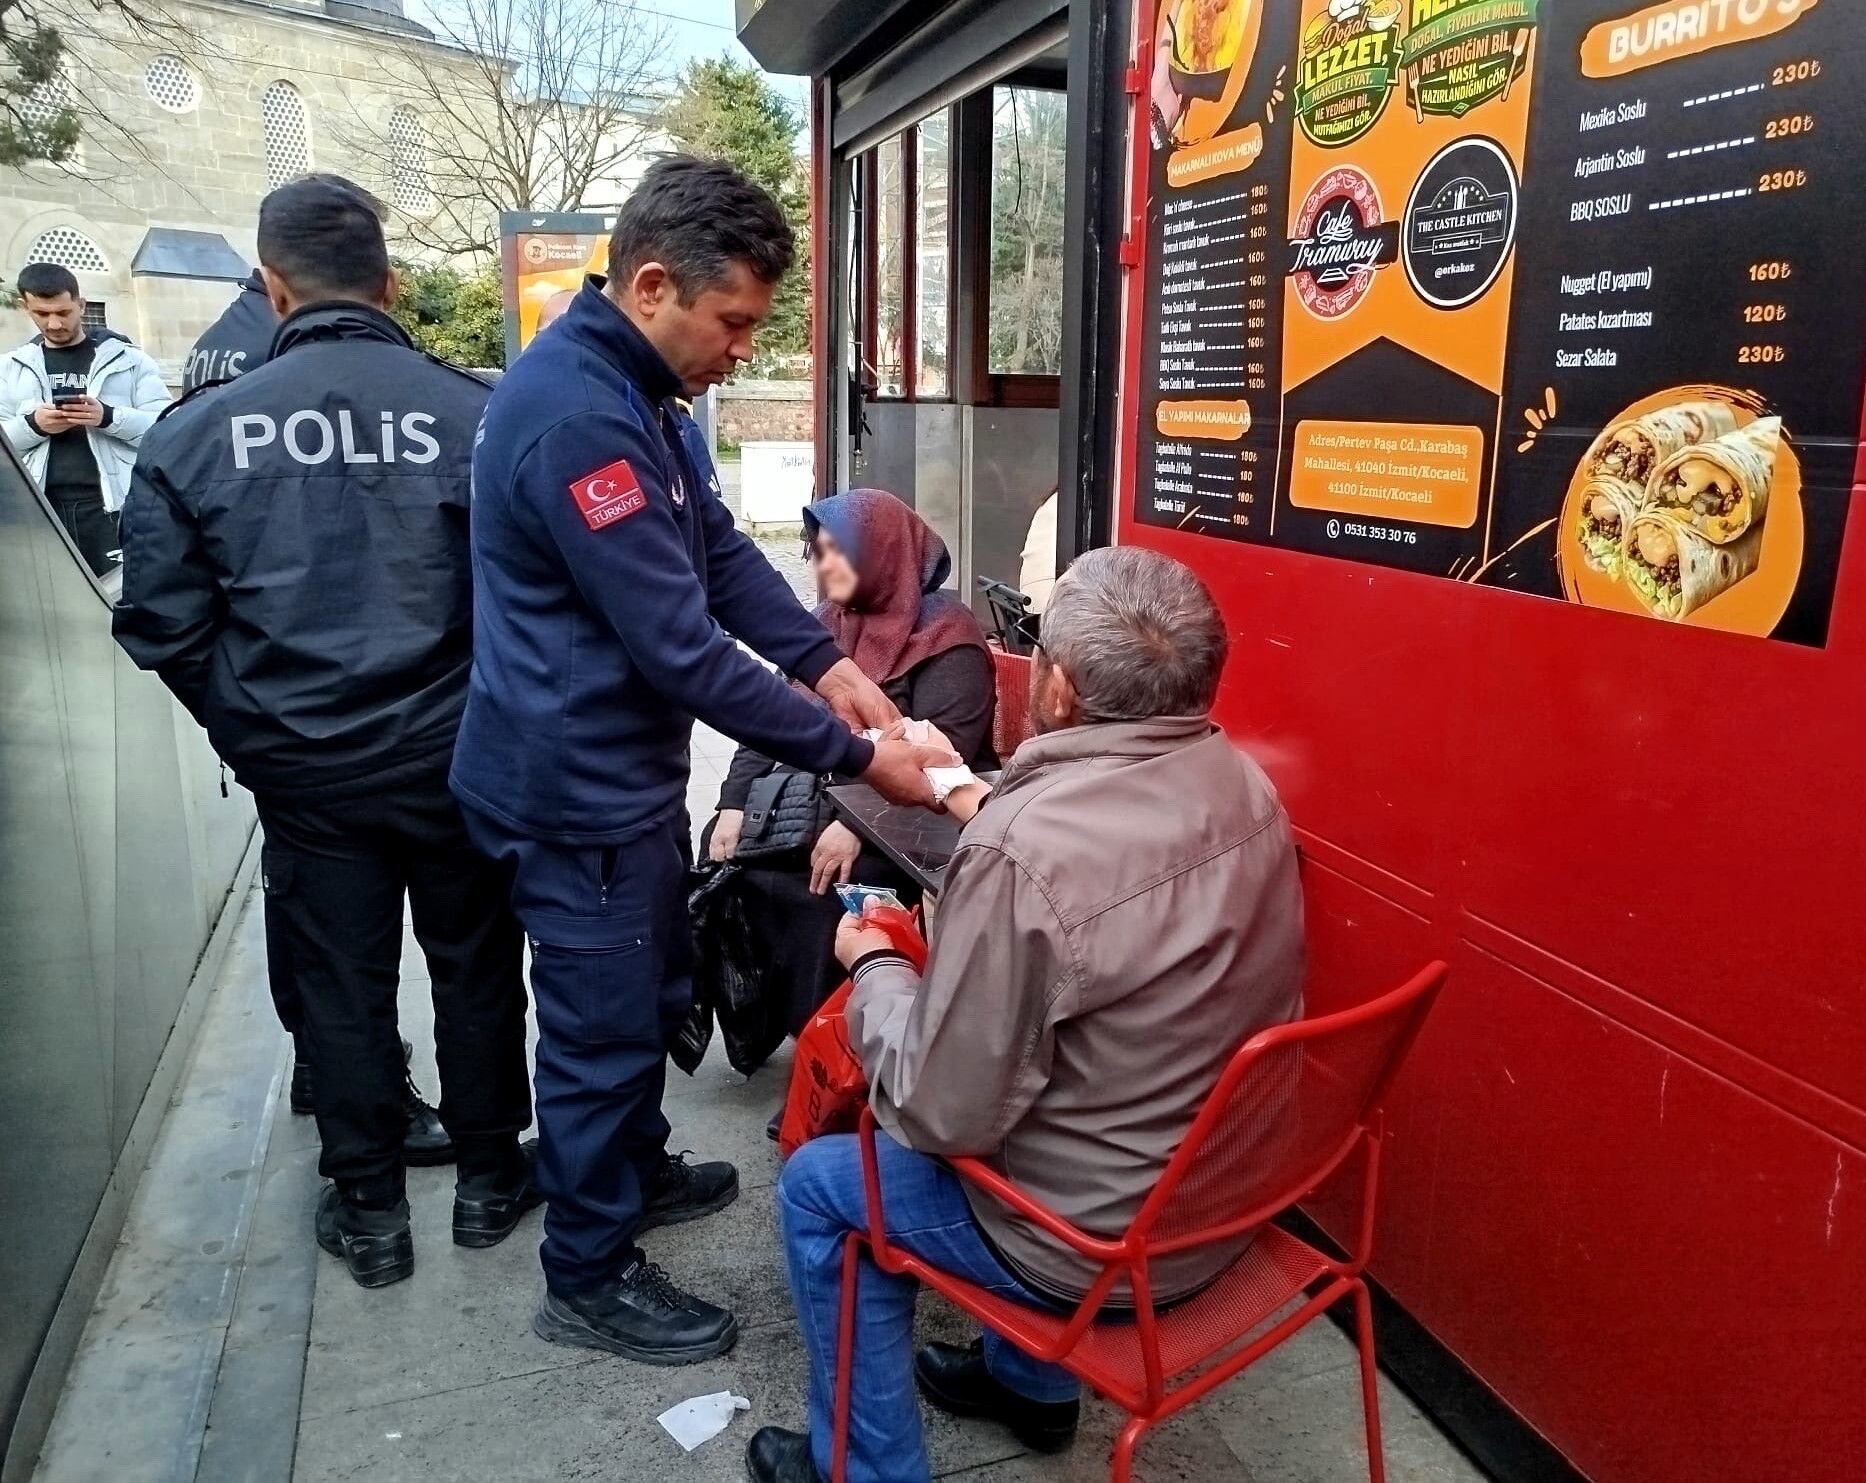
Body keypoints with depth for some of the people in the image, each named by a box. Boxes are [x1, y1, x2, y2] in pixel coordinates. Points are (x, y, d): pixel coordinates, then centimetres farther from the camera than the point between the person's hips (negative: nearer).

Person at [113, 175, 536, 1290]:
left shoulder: (198, 431, -6)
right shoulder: (477, 414, -13)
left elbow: (164, 623, -2)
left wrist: (251, 727, 14)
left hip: (304, 771, 1)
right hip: (457, 758, -1)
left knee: (341, 981, 16)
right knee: (475, 966, 16)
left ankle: (369, 1208, 30)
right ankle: (490, 1176, 32)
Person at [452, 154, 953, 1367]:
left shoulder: (645, 388, 7)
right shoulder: (576, 416, -27)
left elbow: (722, 546, 11)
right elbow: (683, 649, -28)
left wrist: (824, 659, -3)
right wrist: (854, 757, -22)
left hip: (631, 765, 10)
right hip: (575, 785, -10)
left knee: (653, 989, 24)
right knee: (604, 1021, 6)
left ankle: (638, 1168, 47)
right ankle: (589, 1278, 27)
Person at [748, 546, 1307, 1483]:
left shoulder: (1022, 850, -33)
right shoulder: (1247, 785, -8)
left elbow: (944, 1114, -25)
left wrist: (874, 965, -9)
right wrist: (989, 809, 17)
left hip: (1107, 1236, -7)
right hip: (1228, 1193, 8)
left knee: (816, 1184, 14)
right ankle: (1029, 1384, 45)